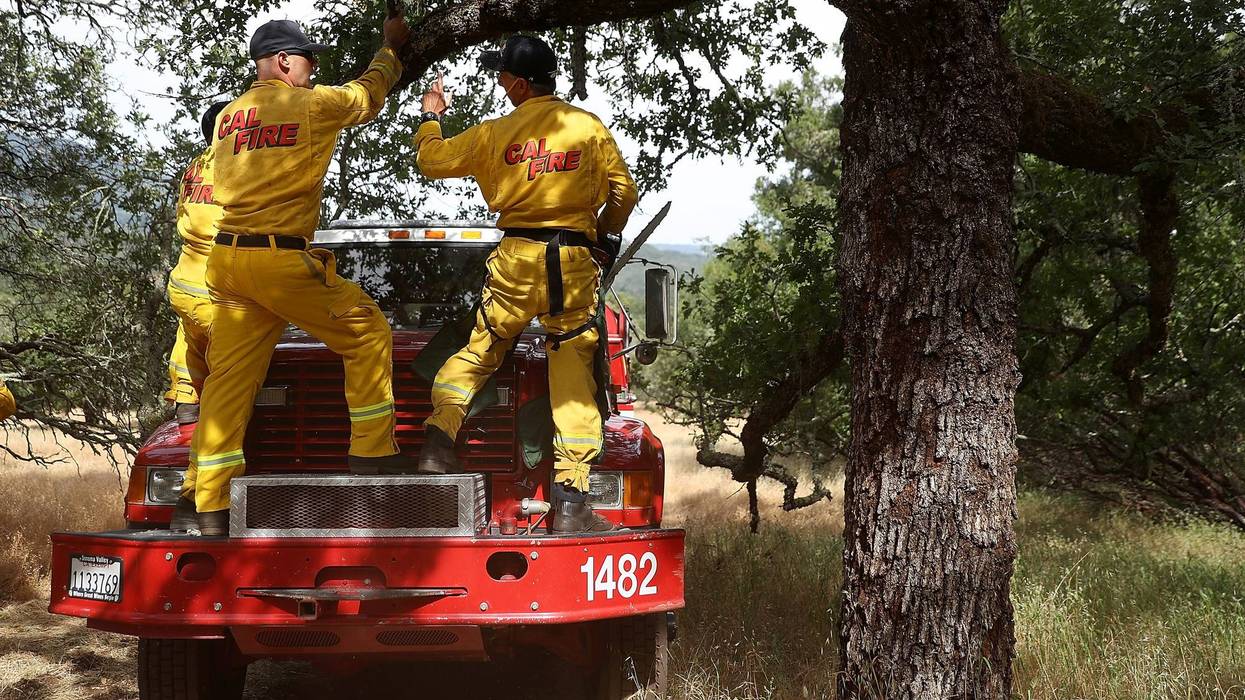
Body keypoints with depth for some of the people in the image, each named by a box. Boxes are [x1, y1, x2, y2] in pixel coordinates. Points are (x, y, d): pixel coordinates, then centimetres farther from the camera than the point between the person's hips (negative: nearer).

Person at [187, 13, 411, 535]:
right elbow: (368, 95, 14)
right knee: (367, 333, 8)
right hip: (281, 261, -7)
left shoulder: (228, 117, 15)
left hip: (227, 257, 7)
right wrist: (391, 47, 31)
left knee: (229, 379, 6)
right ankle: (371, 450, 9)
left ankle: (212, 508, 4)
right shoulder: (313, 105, -4)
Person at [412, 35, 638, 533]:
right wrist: (607, 234, 27)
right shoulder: (590, 128, 2)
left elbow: (431, 160, 15)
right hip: (574, 264, 0)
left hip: (516, 258, 0)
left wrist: (430, 116, 34)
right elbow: (623, 192, 8)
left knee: (478, 351, 20)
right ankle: (570, 501, -5)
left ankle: (439, 433, 1)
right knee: (573, 377, 0)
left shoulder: (495, 133, 3)